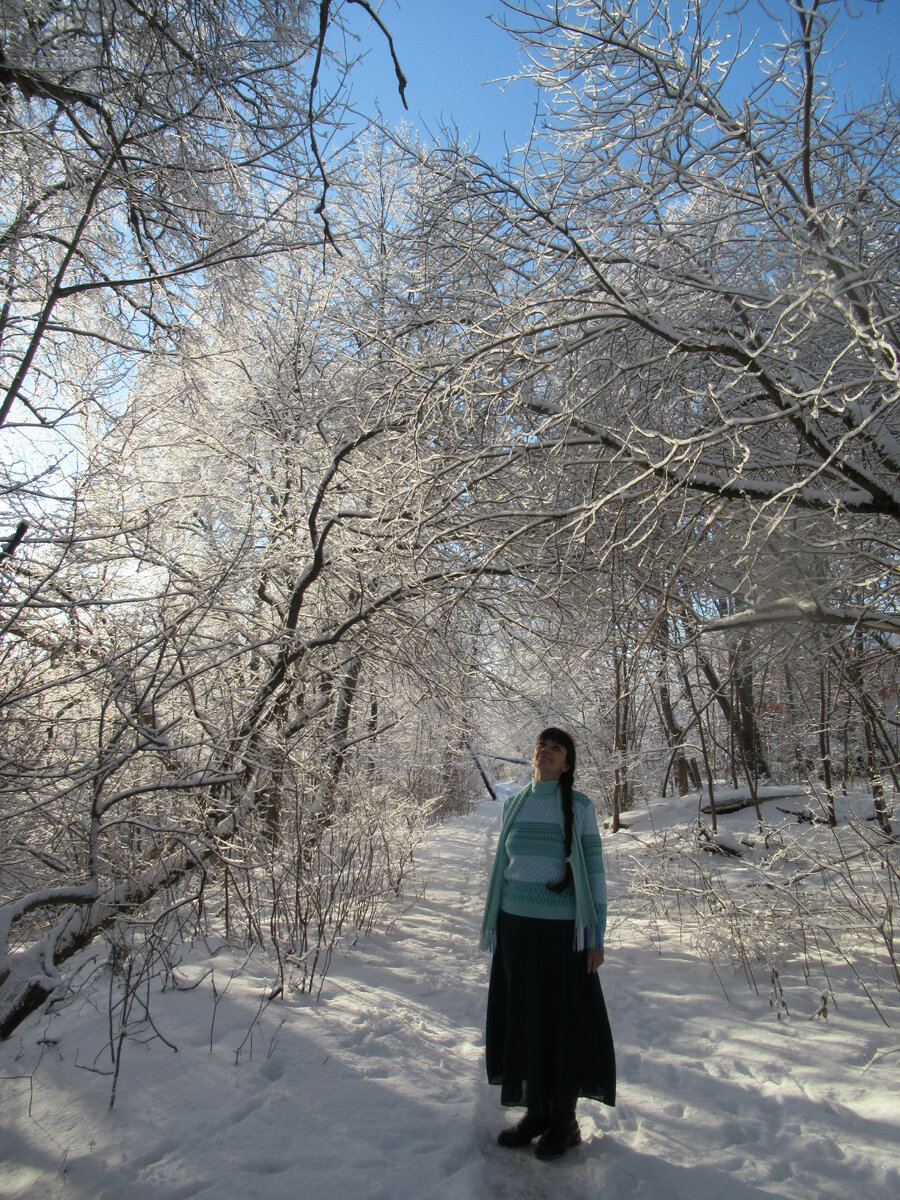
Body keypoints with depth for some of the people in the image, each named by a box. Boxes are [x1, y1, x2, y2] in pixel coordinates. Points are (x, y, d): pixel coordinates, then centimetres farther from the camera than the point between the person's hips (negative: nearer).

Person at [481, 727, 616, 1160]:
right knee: (523, 1021, 12)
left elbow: (594, 872, -5)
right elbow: (502, 869, 12)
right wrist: (492, 929, 12)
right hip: (516, 928, 4)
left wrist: (597, 938, -7)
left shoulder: (579, 807, -6)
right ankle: (535, 1111, 30)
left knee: (566, 1022, 6)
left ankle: (565, 1121, 25)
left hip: (562, 930, -4)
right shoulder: (513, 805, 5)